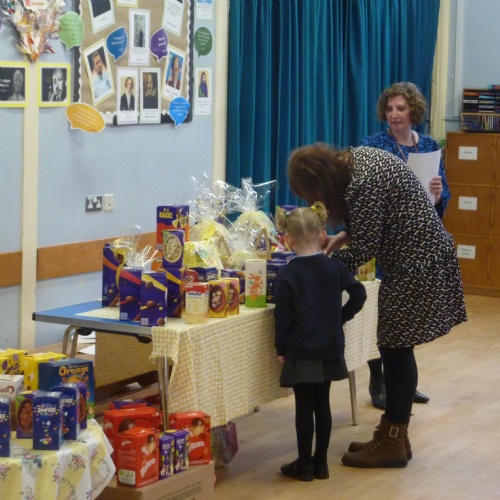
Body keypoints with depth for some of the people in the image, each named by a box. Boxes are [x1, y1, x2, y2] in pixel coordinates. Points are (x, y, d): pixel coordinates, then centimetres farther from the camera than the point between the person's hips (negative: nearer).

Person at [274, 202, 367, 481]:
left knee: (304, 407, 3)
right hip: (330, 350, 4)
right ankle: (321, 462, 19)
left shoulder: (288, 274, -12)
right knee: (322, 405, 12)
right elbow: (359, 295, 0)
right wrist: (341, 318, 11)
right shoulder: (335, 266, -1)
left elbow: (283, 316, -11)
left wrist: (281, 348, -1)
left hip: (300, 353, -4)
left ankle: (304, 465, 10)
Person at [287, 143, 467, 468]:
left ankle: (393, 444, 5)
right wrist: (343, 237, 5)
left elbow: (363, 252, -19)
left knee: (397, 350, -3)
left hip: (418, 262, -10)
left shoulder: (363, 184, -25)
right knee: (393, 348, 12)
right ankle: (393, 434, 20)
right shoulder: (353, 158, 5)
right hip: (414, 257, 10)